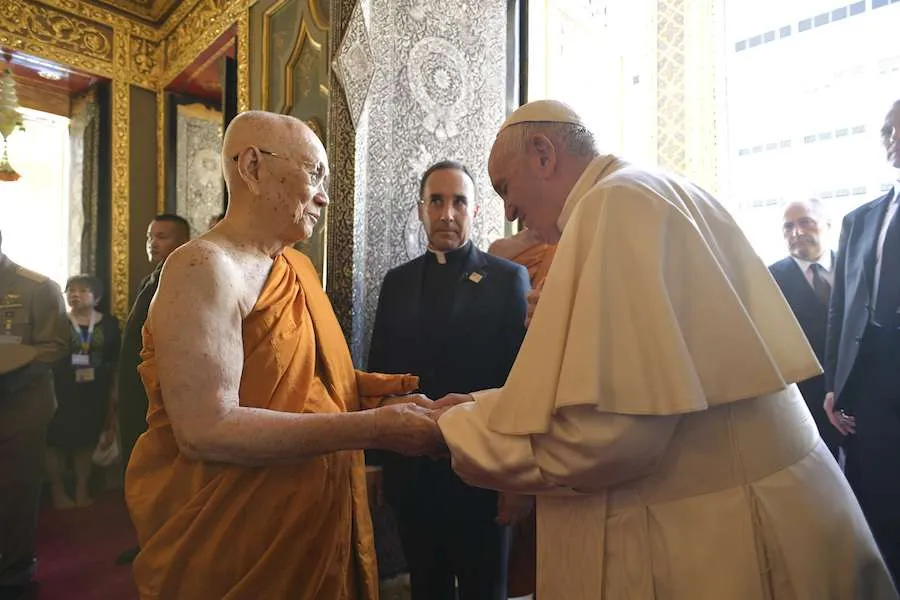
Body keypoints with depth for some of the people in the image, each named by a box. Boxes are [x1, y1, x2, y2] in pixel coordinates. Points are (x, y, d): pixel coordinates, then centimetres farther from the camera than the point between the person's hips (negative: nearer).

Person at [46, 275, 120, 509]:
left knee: (87, 440, 10)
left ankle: (82, 491, 22)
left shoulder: (109, 323, 3)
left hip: (94, 391, 2)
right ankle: (57, 492, 18)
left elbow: (116, 360, 7)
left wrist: (114, 389, 4)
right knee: (57, 440, 2)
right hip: (62, 390, -2)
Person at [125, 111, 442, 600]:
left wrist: (382, 392, -5)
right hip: (230, 546, -7)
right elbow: (205, 429, -28)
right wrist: (374, 427, -27)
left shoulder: (298, 267, 7)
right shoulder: (206, 267, -19)